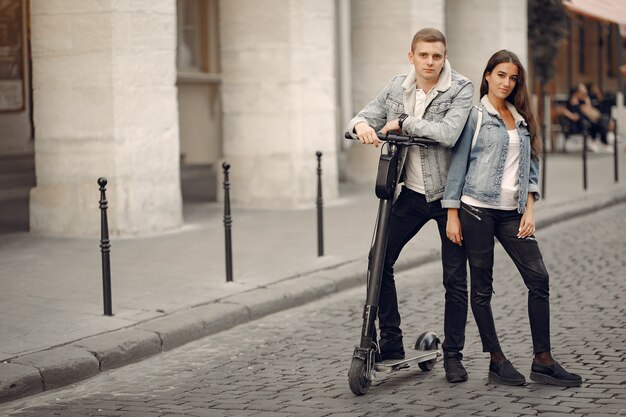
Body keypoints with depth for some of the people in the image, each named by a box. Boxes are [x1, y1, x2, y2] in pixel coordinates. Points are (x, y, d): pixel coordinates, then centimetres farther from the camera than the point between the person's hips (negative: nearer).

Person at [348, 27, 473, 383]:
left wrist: (403, 123, -20)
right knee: (380, 261, 1)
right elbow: (367, 115, 5)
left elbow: (448, 134, -27)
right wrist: (362, 124, -19)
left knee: (455, 279, 1)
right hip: (412, 194, 4)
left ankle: (453, 356, 14)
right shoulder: (397, 88, 2)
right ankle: (391, 344, 13)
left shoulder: (461, 90, -13)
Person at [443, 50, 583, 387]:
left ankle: (542, 362, 1)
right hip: (477, 209, -5)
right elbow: (458, 163, -2)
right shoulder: (475, 115, 1)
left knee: (539, 279, -4)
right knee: (482, 288, 1)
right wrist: (452, 214, -7)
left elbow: (530, 166, 16)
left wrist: (529, 209, 4)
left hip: (512, 213, 5)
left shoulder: (522, 119, 16)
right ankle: (497, 362, 10)